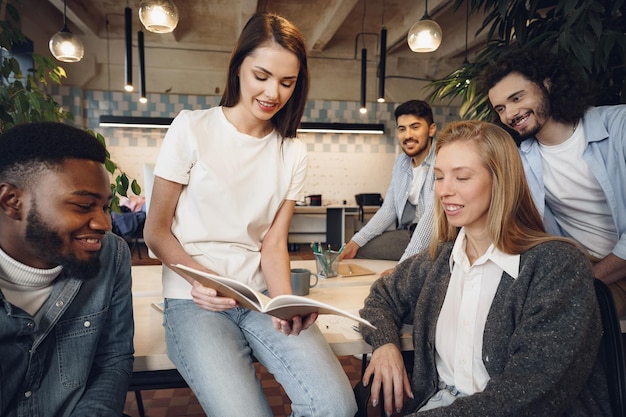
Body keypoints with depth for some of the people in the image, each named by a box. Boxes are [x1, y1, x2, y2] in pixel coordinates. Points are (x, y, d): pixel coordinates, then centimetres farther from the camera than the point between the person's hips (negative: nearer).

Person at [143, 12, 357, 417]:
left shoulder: (294, 153, 7)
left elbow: (273, 243, 3)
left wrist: (287, 303, -15)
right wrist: (199, 277, -19)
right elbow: (156, 230, -1)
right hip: (194, 301, -2)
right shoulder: (192, 128, -3)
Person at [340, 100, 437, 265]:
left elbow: (433, 214, -25)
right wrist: (356, 241, -1)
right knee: (356, 253, -3)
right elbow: (388, 210, 11)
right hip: (407, 234, 6)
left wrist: (404, 266, -32)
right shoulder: (401, 161, 9)